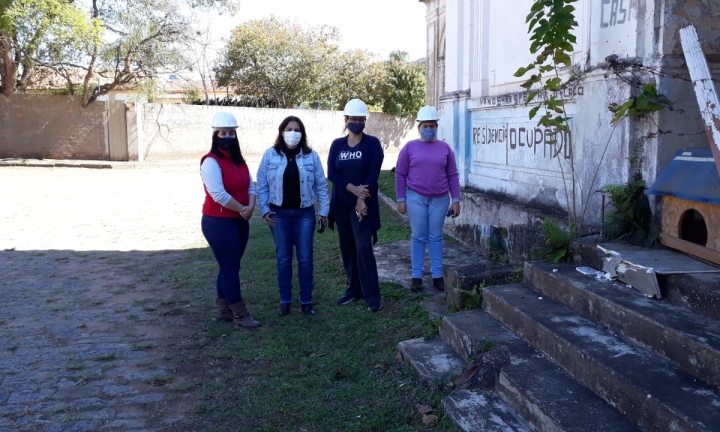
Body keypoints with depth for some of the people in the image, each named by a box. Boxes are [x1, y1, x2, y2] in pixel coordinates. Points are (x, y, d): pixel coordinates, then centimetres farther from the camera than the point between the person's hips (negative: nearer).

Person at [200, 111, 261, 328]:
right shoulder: (211, 162, -14)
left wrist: (250, 207, -14)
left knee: (230, 266, 14)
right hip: (218, 222, -8)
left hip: (239, 221, 8)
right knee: (230, 267, -2)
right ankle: (240, 314, 6)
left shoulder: (239, 160, 11)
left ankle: (224, 310, 25)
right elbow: (219, 195, -22)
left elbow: (250, 186, 6)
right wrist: (242, 209, -14)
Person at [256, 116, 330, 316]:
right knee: (283, 258, 9)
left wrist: (324, 211, 0)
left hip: (304, 214, 0)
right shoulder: (270, 155, -2)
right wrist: (264, 210, -4)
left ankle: (306, 300, 16)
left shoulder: (311, 156, -1)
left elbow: (321, 186, 2)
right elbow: (262, 185, 1)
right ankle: (285, 300, 20)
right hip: (279, 214, 0)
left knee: (305, 258, 4)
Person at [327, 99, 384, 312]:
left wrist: (361, 199, -17)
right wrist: (353, 188, -16)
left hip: (363, 204, -4)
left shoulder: (372, 143, -3)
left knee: (363, 248, -11)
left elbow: (374, 174, -10)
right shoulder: (337, 145, 7)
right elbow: (331, 173, -3)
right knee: (347, 248, 10)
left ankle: (372, 294, -5)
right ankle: (354, 288, 23)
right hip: (342, 204, 5)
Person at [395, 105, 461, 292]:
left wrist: (456, 200, 1)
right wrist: (401, 199, -3)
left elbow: (452, 176, 5)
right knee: (418, 237, 4)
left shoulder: (445, 148, 3)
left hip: (440, 199, 1)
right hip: (416, 198, -1)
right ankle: (416, 276, 12)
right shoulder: (409, 147, -1)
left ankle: (437, 275, 14)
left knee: (436, 237, 7)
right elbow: (400, 174, 1)